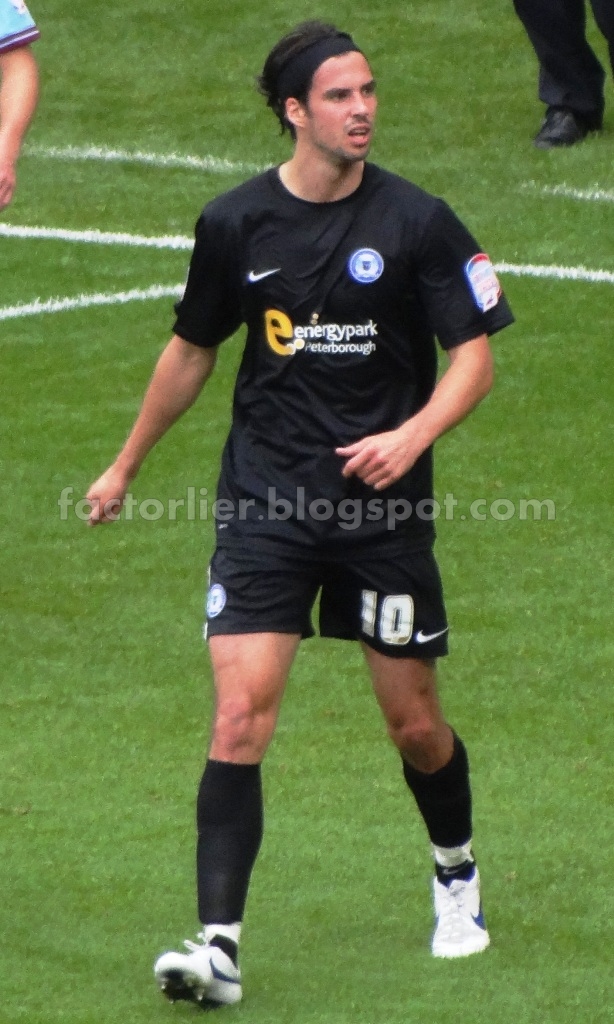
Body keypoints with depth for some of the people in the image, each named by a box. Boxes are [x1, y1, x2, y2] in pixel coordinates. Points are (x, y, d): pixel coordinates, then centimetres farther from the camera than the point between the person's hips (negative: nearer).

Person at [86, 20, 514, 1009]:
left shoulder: (417, 222, -5)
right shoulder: (235, 223, 0)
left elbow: (474, 356, -2)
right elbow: (192, 349, 16)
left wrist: (414, 434, -21)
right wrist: (126, 465, 24)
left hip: (383, 502, -1)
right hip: (265, 501, 1)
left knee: (415, 723, 8)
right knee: (241, 716, -12)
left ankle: (456, 876, 38)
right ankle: (220, 945, -14)